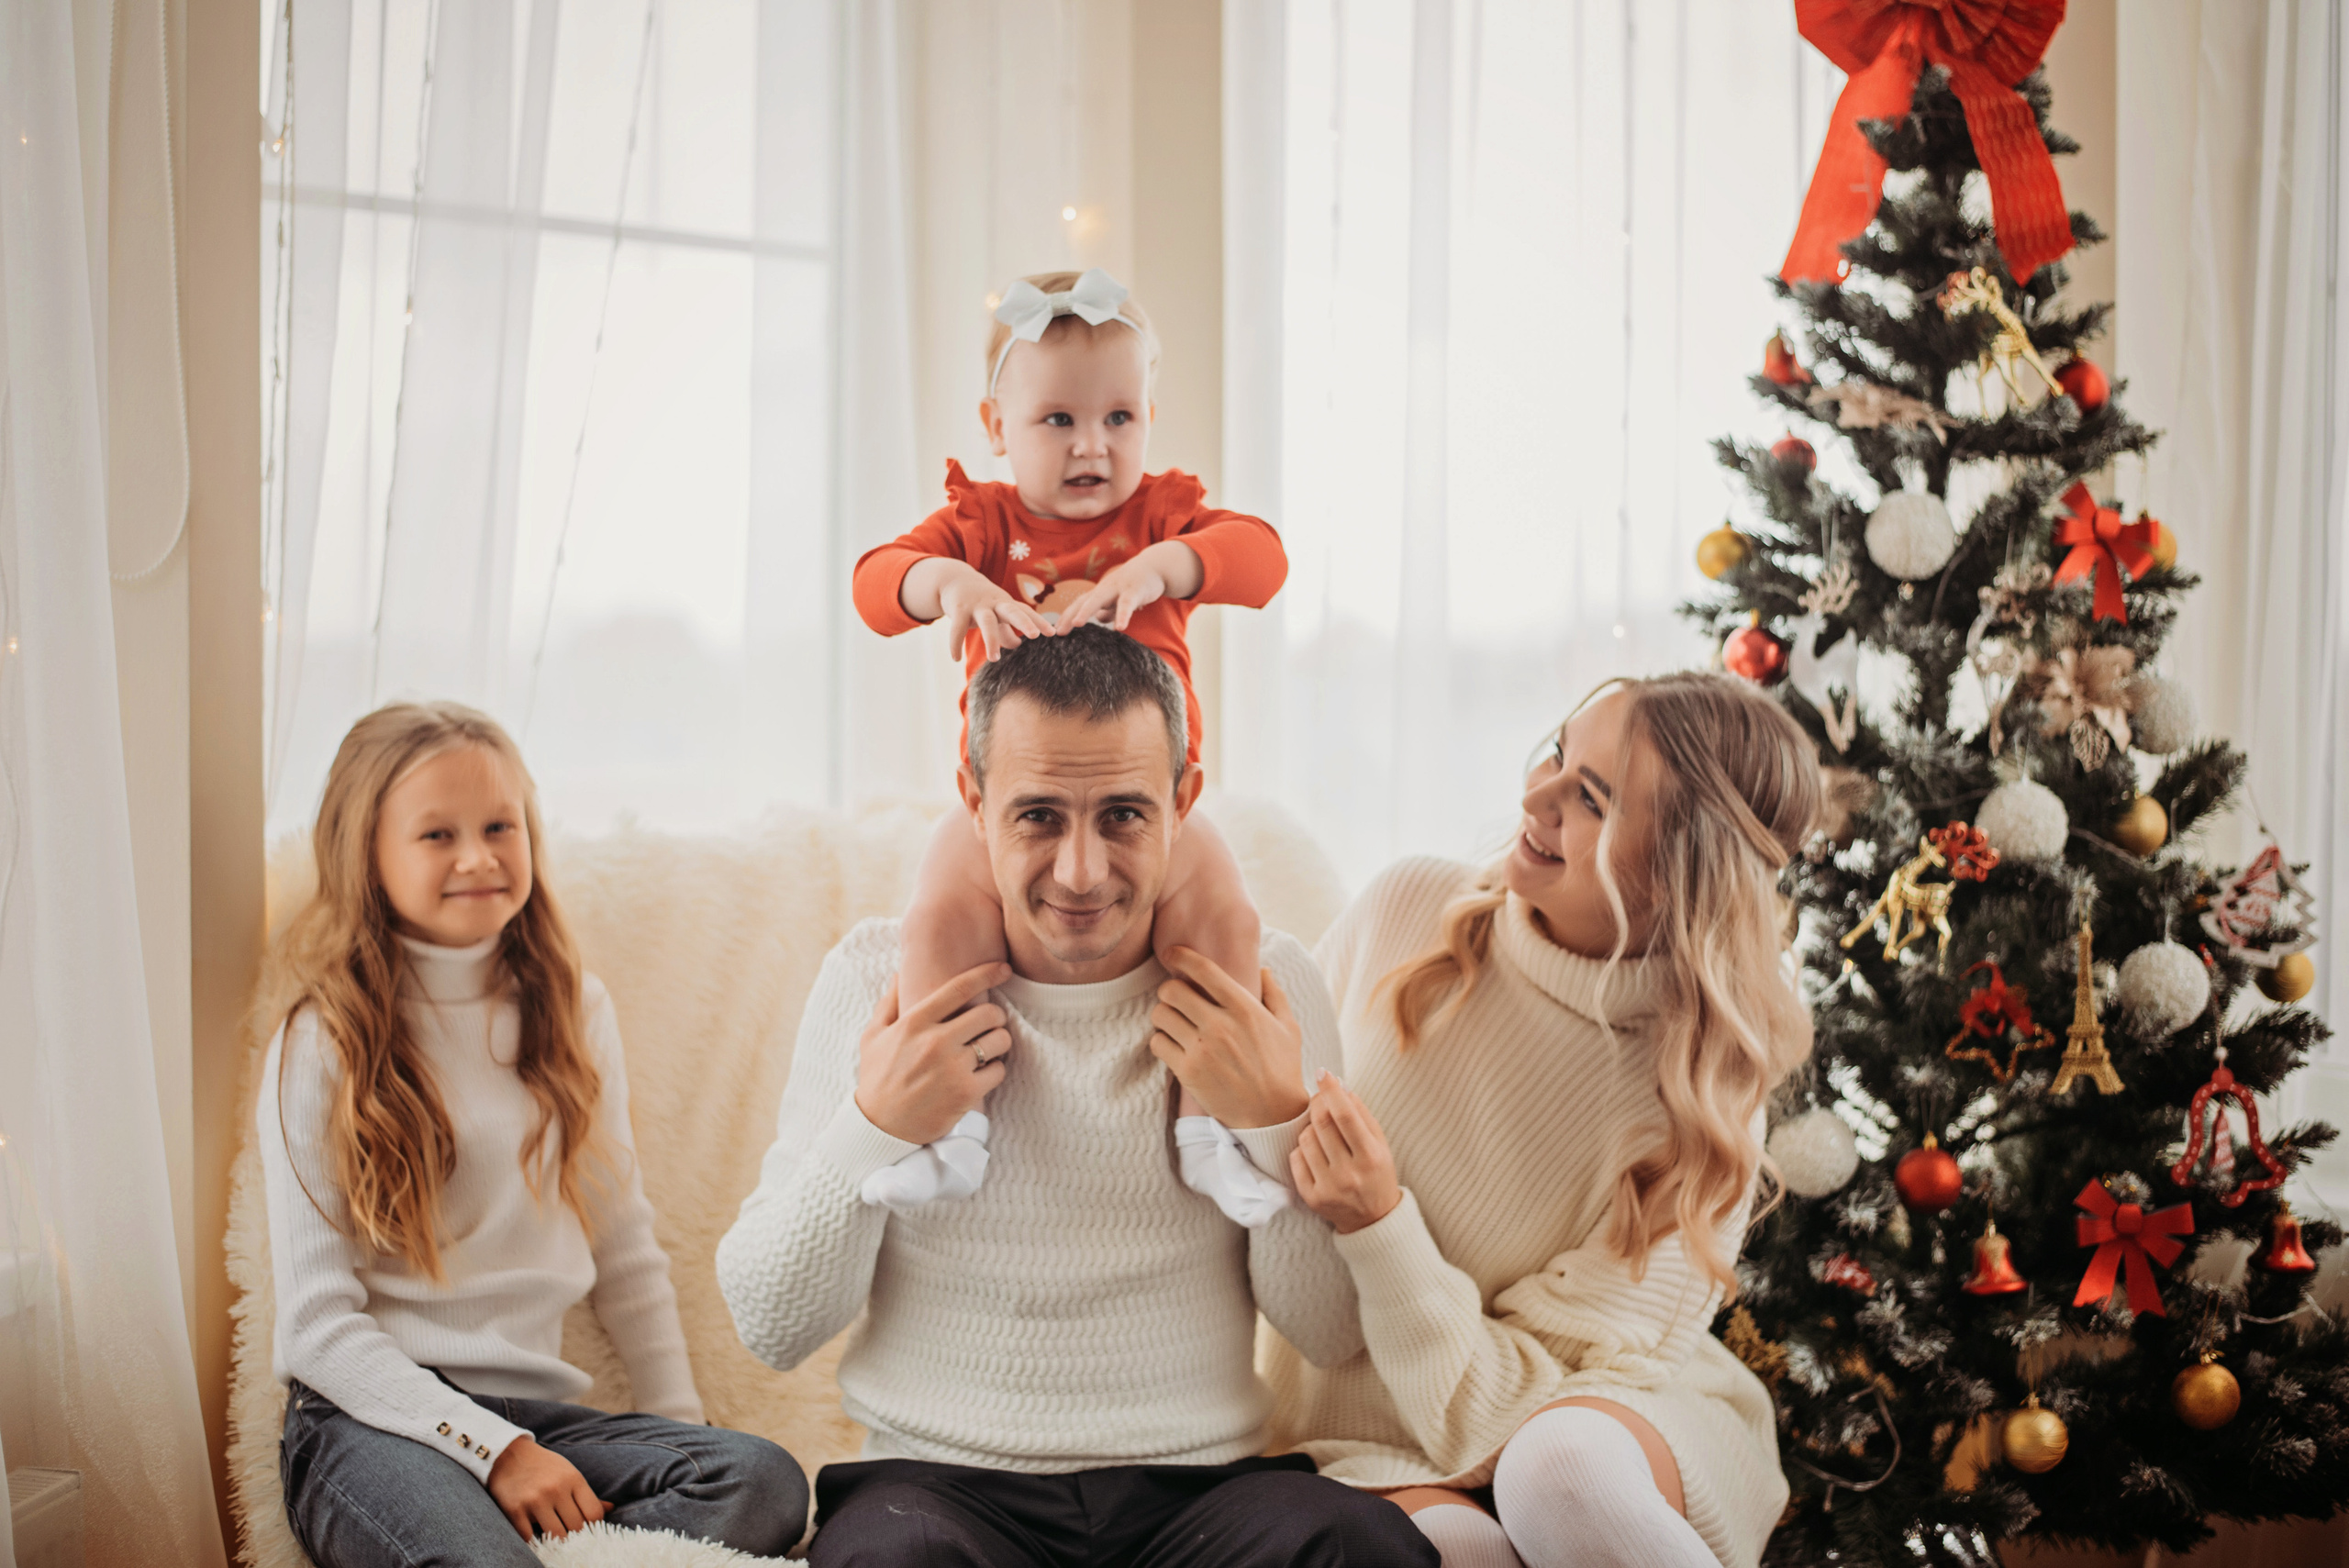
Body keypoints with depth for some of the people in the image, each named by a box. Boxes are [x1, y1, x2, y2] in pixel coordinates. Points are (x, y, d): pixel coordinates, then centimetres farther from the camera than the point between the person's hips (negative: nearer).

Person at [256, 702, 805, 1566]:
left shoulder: (574, 1009, 13)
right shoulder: (325, 1040, -2)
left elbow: (624, 1249, 18)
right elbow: (316, 1323, -6)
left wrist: (681, 1426, 7)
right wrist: (494, 1450, -16)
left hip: (537, 1408, 5)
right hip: (369, 1419, -5)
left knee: (766, 1484, -24)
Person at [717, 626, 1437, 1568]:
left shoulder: (1267, 987, 6)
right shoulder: (875, 978, 4)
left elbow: (1338, 1337, 4)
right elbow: (771, 1331, 3)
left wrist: (1276, 1121, -9)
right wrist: (876, 1130, -11)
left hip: (1199, 1484, 2)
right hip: (940, 1480, -1)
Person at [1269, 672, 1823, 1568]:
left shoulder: (1699, 1114, -15)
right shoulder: (1406, 912, -6)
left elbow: (1503, 1415, -17)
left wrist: (1379, 1228, -28)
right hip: (1374, 1444, 1)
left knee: (1562, 1460, -37)